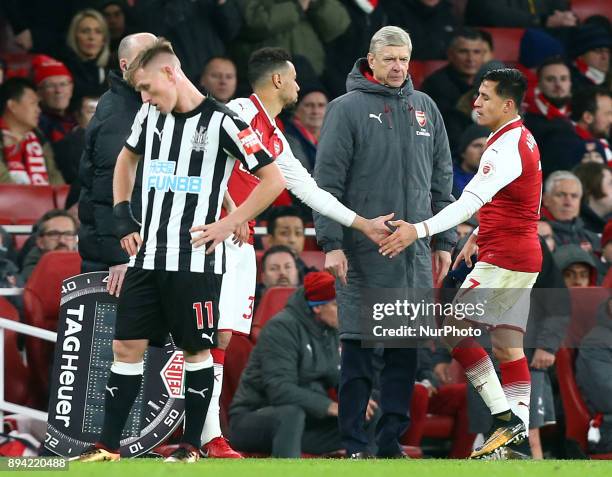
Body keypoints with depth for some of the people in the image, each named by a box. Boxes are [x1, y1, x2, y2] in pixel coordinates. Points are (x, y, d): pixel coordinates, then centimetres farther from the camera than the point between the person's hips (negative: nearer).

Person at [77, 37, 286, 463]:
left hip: (195, 261, -6)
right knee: (127, 346, 2)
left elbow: (274, 180, -8)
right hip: (148, 257, 6)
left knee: (197, 350, 3)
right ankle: (109, 447, 4)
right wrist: (123, 217, 18)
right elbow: (127, 159, 30)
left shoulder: (221, 122, -10)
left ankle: (192, 445, 12)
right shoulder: (151, 116, 10)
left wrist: (227, 226, -11)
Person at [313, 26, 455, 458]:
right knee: (358, 349, -2)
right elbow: (328, 180, -6)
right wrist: (332, 243, -12)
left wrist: (444, 240, 12)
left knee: (406, 350, 5)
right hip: (362, 251, -5)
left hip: (414, 251, 5)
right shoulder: (347, 109, -3)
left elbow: (441, 179, 17)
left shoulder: (425, 109, 12)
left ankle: (392, 439, 12)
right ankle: (355, 443, 2)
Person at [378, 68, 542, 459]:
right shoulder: (522, 140, 14)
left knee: (454, 327, -10)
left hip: (504, 258, -10)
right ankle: (517, 433, 5)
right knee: (507, 343, 8)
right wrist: (476, 237, 25)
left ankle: (504, 416, -11)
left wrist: (420, 230, -39)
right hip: (523, 256, 10)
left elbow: (471, 200, -32)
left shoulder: (507, 149, -20)